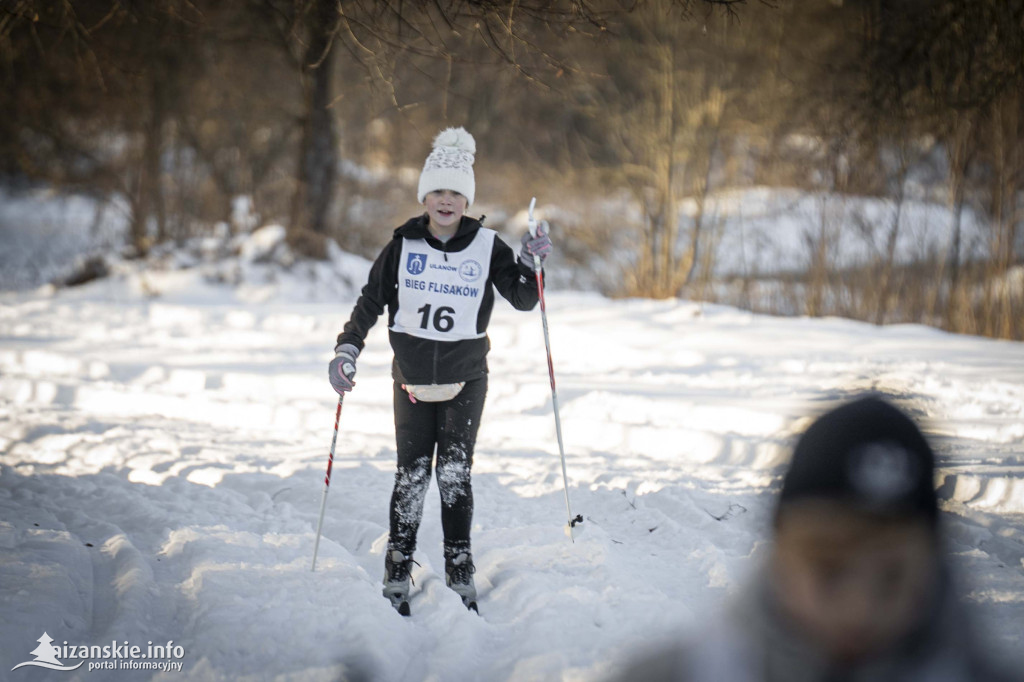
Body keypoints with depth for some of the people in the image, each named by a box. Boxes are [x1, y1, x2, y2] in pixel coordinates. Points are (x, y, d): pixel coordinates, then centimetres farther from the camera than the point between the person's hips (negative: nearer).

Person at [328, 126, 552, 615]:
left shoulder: (487, 247, -1)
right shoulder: (403, 245, 0)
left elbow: (524, 301, 1)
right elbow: (371, 303, 6)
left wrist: (530, 262, -16)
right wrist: (347, 349, -4)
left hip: (465, 378, -1)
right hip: (412, 377, 1)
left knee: (454, 475, -5)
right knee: (411, 475, 1)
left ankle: (460, 578, 0)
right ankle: (397, 578, 9)